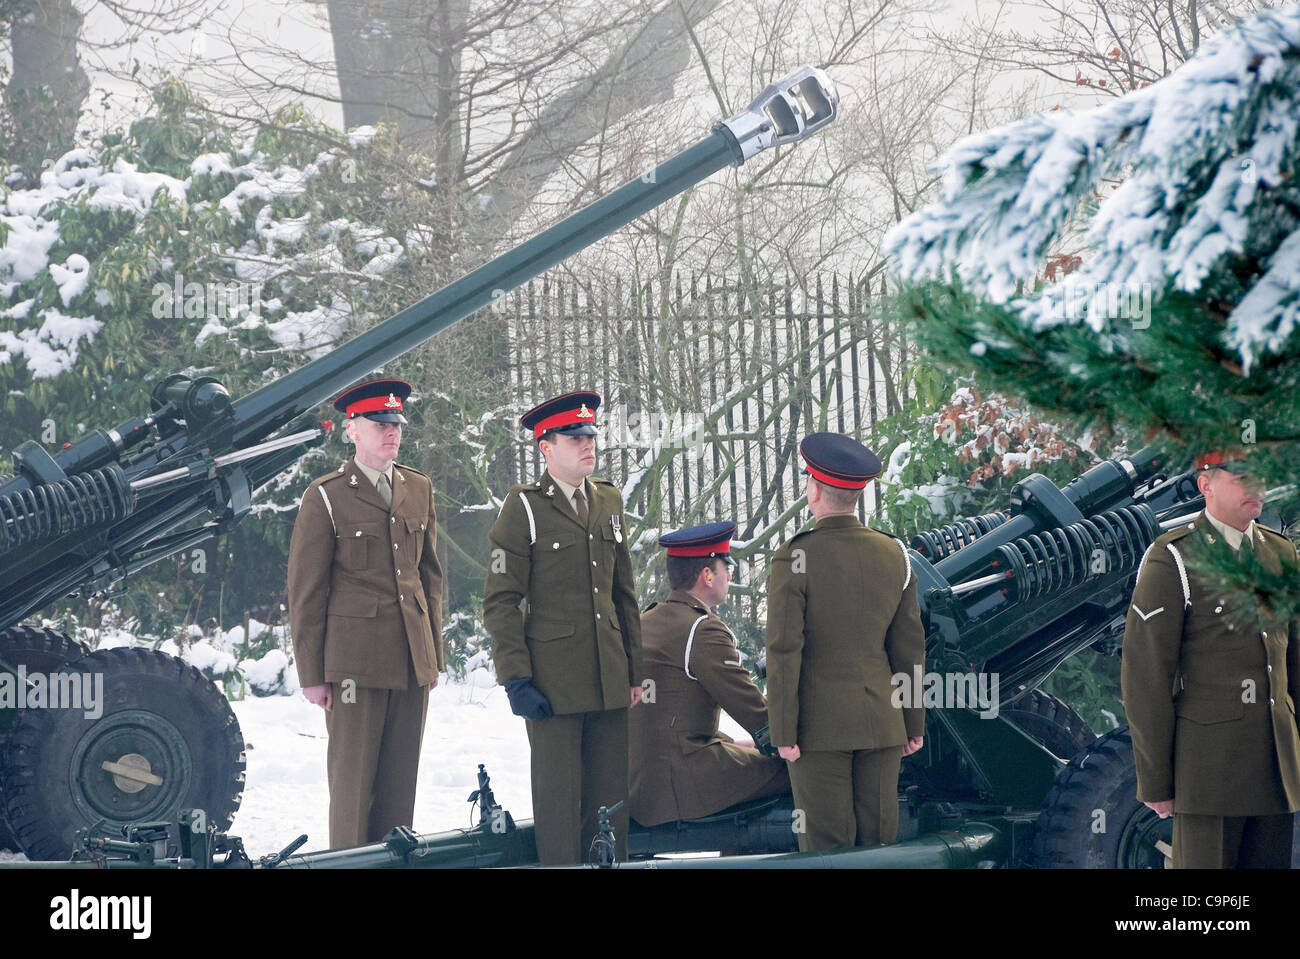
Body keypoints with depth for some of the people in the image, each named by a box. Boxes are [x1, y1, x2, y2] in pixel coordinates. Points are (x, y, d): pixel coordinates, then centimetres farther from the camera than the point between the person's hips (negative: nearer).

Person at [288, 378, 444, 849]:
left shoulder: (419, 490, 12)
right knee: (353, 782, -2)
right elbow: (305, 592, -3)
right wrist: (312, 674, -5)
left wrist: (434, 653, 13)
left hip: (412, 659, 5)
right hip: (355, 659, -5)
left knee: (400, 782, 7)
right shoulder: (326, 498, -4)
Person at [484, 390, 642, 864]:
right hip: (553, 681, -6)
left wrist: (634, 669, 14)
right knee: (559, 801, -2)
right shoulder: (525, 507, -5)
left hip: (609, 681, 6)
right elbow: (500, 602, -7)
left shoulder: (609, 501, 13)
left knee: (611, 798, 8)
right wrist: (516, 679, -13)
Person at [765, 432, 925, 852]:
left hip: (819, 723, -4)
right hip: (880, 722, 4)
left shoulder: (794, 559, -13)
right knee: (878, 841, 8)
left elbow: (783, 651, -14)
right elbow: (909, 647, 5)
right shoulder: (893, 555, 2)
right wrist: (914, 724, 13)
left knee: (827, 847, 0)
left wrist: (783, 734, -10)